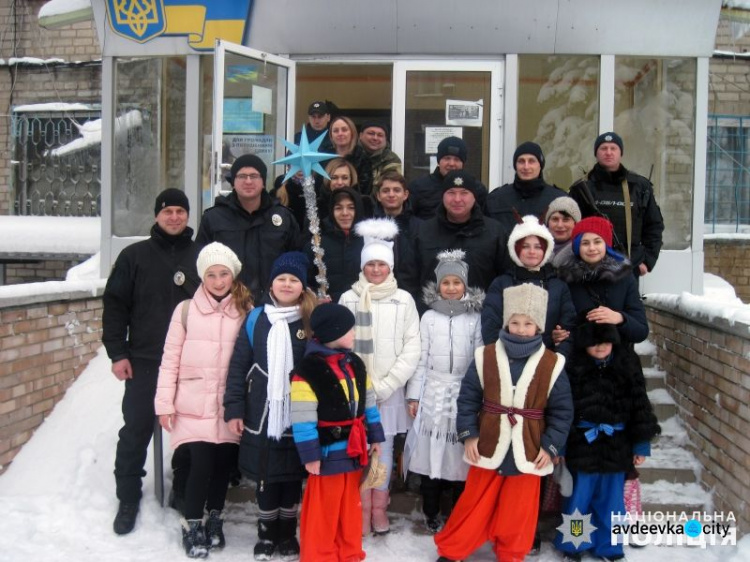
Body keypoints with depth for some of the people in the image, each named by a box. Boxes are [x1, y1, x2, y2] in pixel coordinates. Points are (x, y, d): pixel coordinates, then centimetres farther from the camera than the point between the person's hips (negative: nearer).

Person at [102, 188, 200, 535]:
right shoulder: (134, 256, 3)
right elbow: (115, 305, 1)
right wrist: (117, 353, -5)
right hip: (144, 362, -1)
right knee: (136, 431, 3)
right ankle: (128, 500, 17)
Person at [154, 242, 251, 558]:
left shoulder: (246, 311, 3)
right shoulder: (186, 310, -1)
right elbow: (170, 358, 0)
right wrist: (164, 403, -2)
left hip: (230, 405, 2)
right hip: (194, 405, -2)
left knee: (224, 463, 8)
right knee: (201, 465, -7)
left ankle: (215, 520, 31)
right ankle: (192, 525, 15)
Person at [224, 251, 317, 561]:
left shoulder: (312, 322, -1)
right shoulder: (256, 319, 1)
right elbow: (238, 366, 1)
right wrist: (234, 408, -4)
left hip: (298, 418, 0)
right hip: (261, 416, 1)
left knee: (292, 477, 11)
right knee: (265, 478, 11)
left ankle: (288, 534, 29)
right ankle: (266, 534, 29)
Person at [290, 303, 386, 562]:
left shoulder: (355, 364, 6)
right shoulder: (308, 371, -18)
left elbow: (368, 403, 14)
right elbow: (302, 421, -18)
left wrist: (375, 437, 15)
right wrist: (310, 455, -17)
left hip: (354, 449, 7)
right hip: (328, 451, -7)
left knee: (350, 505, 18)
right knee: (323, 509, 6)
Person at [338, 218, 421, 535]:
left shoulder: (404, 300, 1)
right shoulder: (348, 299, 1)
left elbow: (412, 347, -2)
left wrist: (385, 385, -8)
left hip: (390, 389, 0)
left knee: (384, 448, 7)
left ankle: (379, 508, 20)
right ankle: (363, 508, 15)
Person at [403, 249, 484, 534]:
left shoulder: (475, 318, 3)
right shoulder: (429, 317, 4)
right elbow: (420, 359, 4)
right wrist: (413, 395, 1)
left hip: (465, 395, 0)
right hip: (433, 394, 0)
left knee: (461, 456, 2)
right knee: (431, 454, 3)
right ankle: (431, 513, 19)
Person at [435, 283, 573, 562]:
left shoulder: (552, 364, -6)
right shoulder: (486, 357, -5)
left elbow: (562, 411, -1)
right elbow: (468, 397, 0)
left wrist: (550, 446, -6)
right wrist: (468, 434, -6)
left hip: (528, 451, 0)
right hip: (488, 446, 0)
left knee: (519, 510, 12)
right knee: (474, 504, 11)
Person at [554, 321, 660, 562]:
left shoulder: (627, 365, -2)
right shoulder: (574, 367, -8)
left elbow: (640, 405, 3)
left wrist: (641, 444, 4)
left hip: (615, 446, 2)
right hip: (582, 444, -2)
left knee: (610, 500, 14)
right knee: (579, 498, 9)